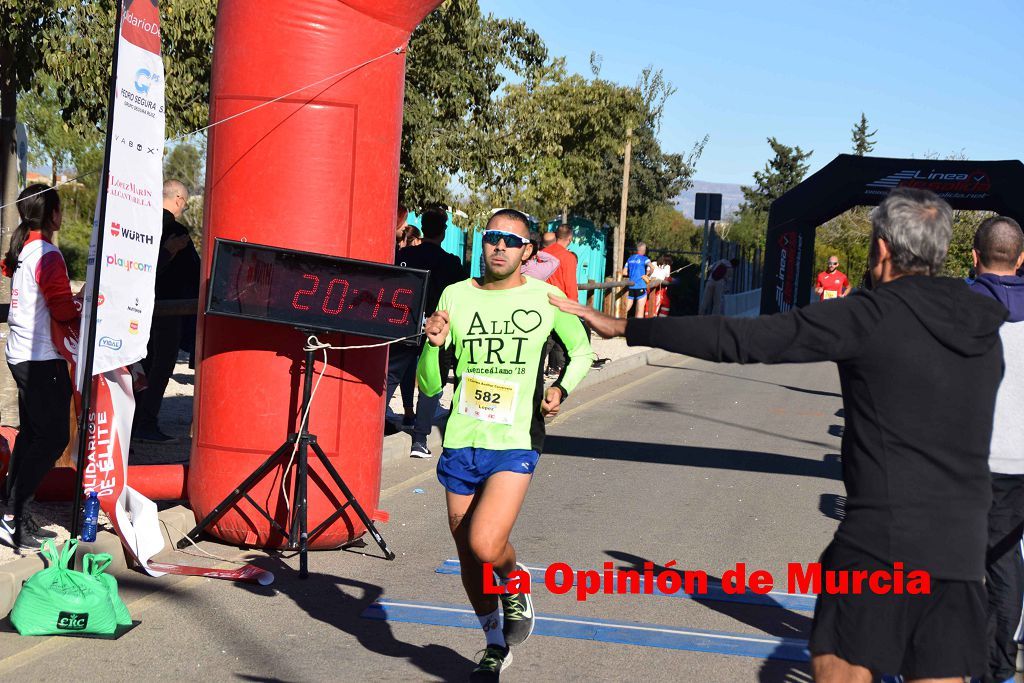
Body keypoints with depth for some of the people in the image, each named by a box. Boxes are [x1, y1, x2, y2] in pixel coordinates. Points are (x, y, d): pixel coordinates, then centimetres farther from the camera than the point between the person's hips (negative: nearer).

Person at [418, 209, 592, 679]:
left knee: (486, 545, -22)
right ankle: (495, 644, 36)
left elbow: (582, 349, 18)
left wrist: (561, 389, 0)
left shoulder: (548, 299, -2)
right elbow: (429, 386, 2)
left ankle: (516, 591, 14)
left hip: (515, 444, -3)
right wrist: (434, 345, -17)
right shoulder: (456, 296, 1)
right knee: (468, 553, 12)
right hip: (461, 443, 3)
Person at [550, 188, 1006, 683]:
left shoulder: (872, 316, -10)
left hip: (882, 538, -5)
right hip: (962, 545, 5)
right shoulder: (986, 327, 8)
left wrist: (626, 327, -4)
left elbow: (737, 339, -11)